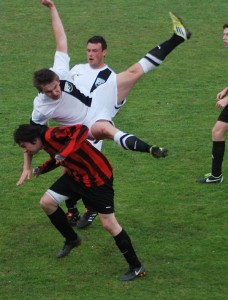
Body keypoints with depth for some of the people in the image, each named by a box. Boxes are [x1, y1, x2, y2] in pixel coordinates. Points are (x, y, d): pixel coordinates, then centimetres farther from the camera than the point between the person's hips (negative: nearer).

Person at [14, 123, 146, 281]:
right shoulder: (46, 142, 4)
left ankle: (137, 268, 2)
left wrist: (64, 153, -43)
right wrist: (41, 169, 6)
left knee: (109, 224, -9)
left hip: (98, 176, -9)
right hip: (76, 175, 9)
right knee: (46, 202, 6)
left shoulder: (51, 135, -25)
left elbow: (82, 130, -36)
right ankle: (72, 239, 26)